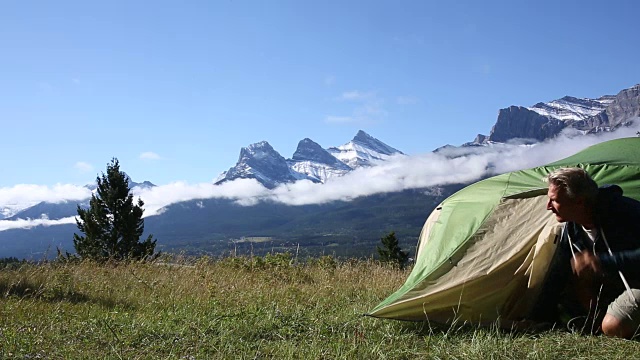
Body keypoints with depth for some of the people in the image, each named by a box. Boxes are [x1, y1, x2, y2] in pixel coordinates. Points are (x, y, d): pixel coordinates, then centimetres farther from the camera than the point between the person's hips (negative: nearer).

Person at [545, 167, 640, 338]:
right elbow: (563, 272, -2)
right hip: (617, 276, 7)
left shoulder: (622, 211, -33)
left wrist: (600, 262, -44)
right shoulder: (571, 228, -11)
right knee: (579, 268, -15)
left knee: (613, 328, -23)